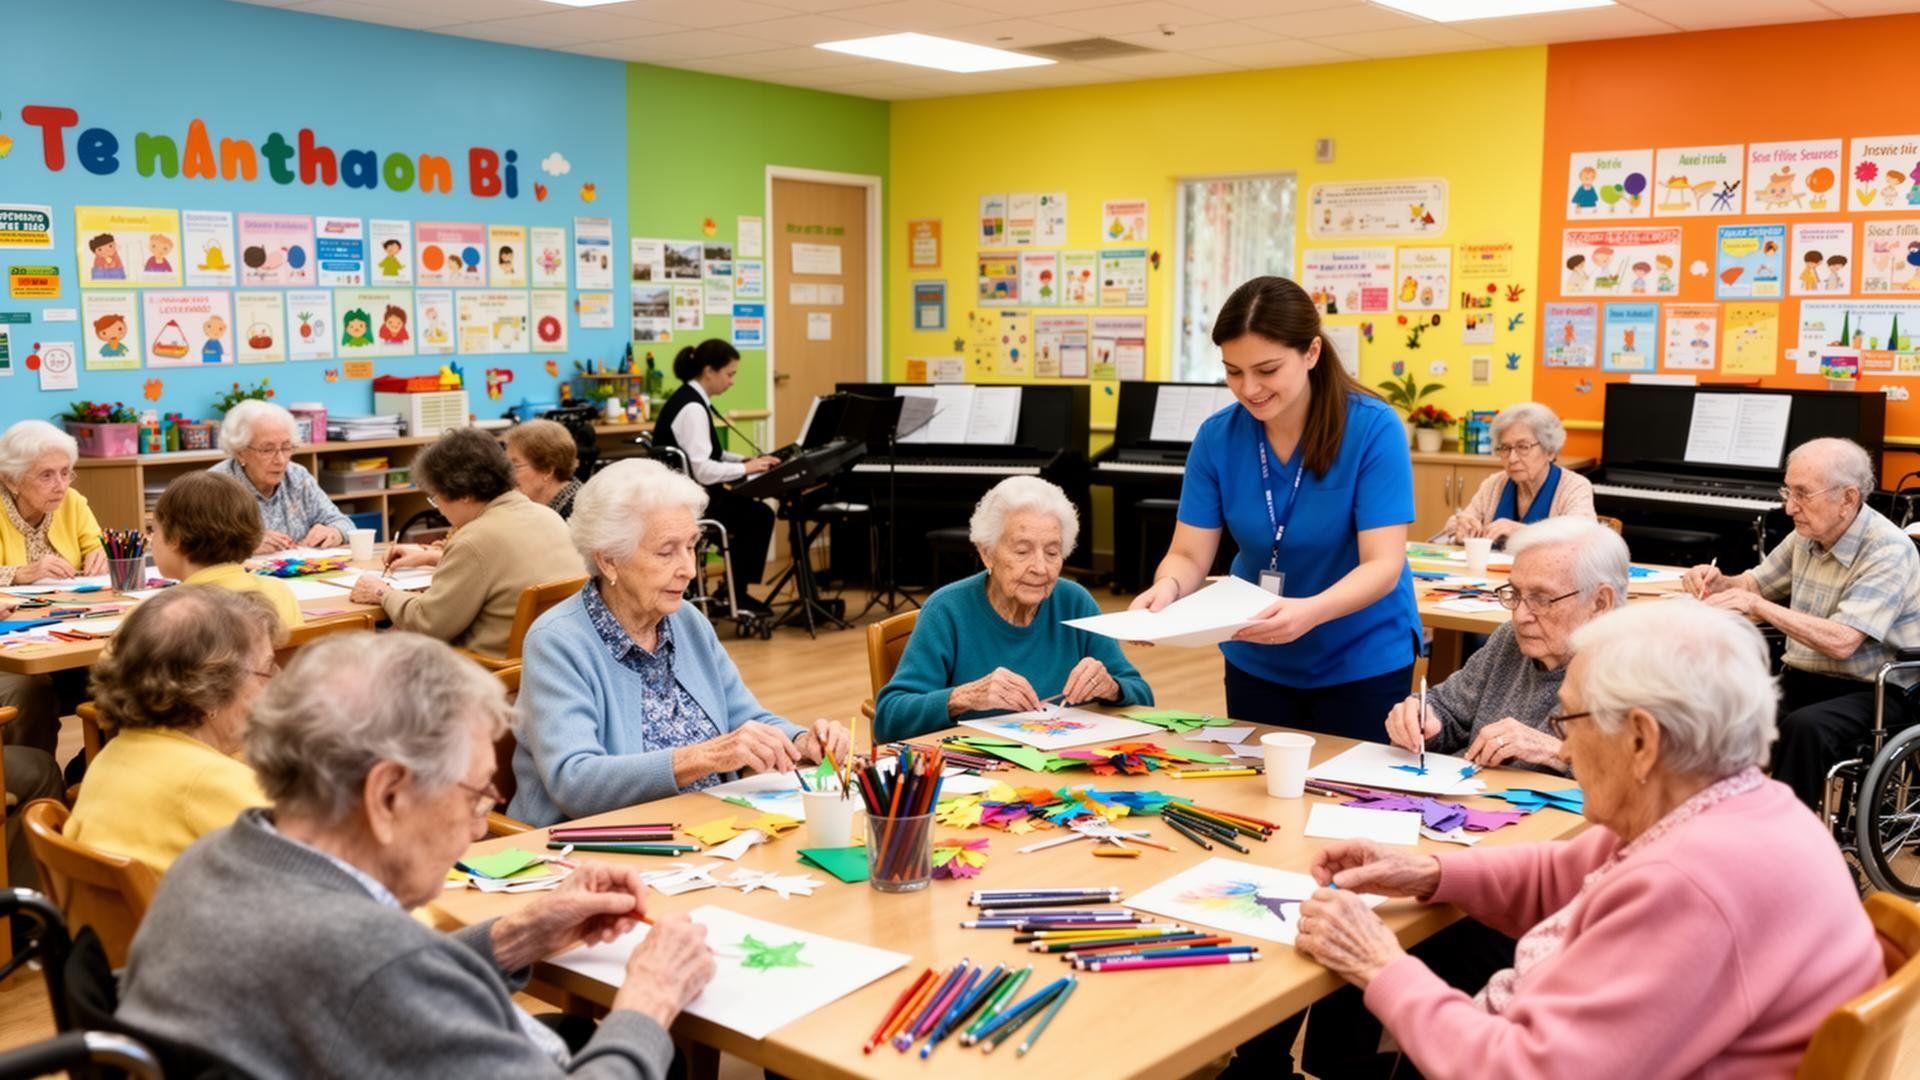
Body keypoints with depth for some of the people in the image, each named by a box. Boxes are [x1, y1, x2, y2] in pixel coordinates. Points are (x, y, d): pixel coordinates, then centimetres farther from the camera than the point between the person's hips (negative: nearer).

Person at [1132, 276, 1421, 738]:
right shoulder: (1218, 436, -10)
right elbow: (1189, 555, -9)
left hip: (1364, 661, -3)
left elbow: (1383, 565, -24)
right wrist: (1166, 588, -33)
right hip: (1256, 661, 3)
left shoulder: (1374, 429, -19)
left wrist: (1311, 611, -43)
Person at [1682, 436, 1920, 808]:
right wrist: (1719, 583, -2)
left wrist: (1758, 606, -28)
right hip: (1802, 678, 7)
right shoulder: (1808, 535, 5)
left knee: (1805, 727, -36)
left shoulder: (1888, 550, -17)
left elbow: (1841, 643, -27)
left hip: (1870, 691, -7)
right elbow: (1757, 584, 21)